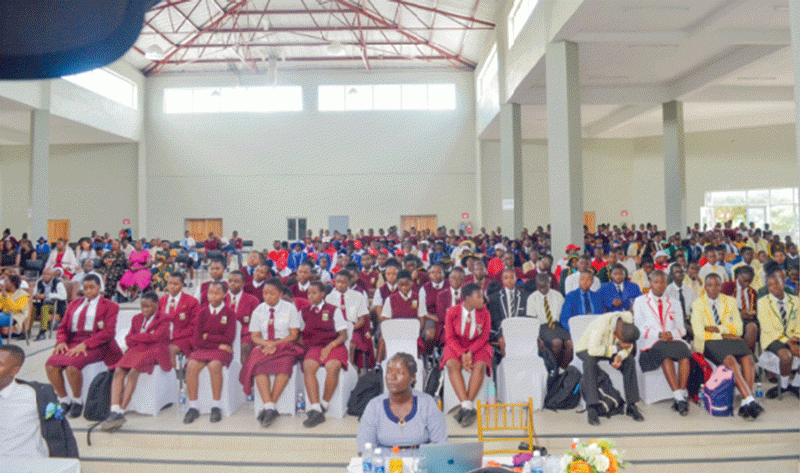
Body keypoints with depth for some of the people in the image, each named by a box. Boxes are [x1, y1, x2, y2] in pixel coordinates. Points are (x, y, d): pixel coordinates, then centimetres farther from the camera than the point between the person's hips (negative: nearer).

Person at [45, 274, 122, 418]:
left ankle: (77, 401, -6)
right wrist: (61, 342, -3)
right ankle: (64, 400, -1)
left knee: (71, 365, -30)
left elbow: (108, 332, -6)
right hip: (72, 342, 5)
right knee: (51, 365, -21)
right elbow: (63, 327, 19)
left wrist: (85, 344, -16)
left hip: (95, 344, -5)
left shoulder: (109, 306, 6)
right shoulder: (74, 304, 24)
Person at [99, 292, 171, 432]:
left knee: (134, 371, -31)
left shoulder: (164, 318, 8)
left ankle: (121, 412, -30)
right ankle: (114, 411, -34)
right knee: (118, 371, -24)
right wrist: (145, 337, -4)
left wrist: (136, 337, 4)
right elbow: (129, 339, 17)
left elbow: (156, 337, -7)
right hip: (137, 350, 5)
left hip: (154, 351, -5)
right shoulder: (137, 318, 25)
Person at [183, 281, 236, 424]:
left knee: (214, 365, -34)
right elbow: (197, 340, 2)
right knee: (191, 365, -27)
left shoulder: (229, 313, 1)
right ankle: (193, 407, -15)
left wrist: (207, 336, -2)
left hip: (221, 350, -3)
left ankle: (216, 406, -20)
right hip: (202, 348, 3)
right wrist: (218, 342, -7)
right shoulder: (202, 312, 8)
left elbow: (229, 338, -7)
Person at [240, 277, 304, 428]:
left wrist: (275, 344, -13)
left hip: (285, 346, -2)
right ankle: (269, 407, -37)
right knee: (259, 365, -32)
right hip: (264, 347, 2)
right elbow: (255, 336, 8)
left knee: (284, 364, -36)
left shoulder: (290, 308, 6)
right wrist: (267, 344, -14)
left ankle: (268, 407, -32)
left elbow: (294, 335, 1)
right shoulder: (258, 311, 13)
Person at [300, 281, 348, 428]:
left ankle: (324, 406, -17)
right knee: (308, 366, -32)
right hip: (314, 347, 2)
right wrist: (304, 345, -2)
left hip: (334, 346, -2)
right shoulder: (304, 312, 19)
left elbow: (343, 335, 5)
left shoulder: (333, 310, 10)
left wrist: (329, 347, -11)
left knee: (332, 367, -34)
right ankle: (315, 410, -34)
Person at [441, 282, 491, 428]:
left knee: (480, 366, -31)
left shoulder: (484, 312, -1)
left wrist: (470, 352, -16)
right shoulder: (452, 312, -5)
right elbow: (450, 337, -5)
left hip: (477, 347, 1)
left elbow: (484, 336, -1)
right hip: (456, 346, -1)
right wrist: (462, 354, -20)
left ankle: (465, 407, -27)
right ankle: (467, 407, -34)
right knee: (452, 364, -32)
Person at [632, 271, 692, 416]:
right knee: (666, 354, -35)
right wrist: (659, 334, -13)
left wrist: (672, 334, -9)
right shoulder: (640, 301, 15)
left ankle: (681, 395, -31)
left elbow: (681, 329, 15)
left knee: (685, 352, -32)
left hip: (673, 339, 3)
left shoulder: (674, 303, 25)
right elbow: (639, 328, 3)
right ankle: (679, 397, -36)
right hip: (650, 343, -3)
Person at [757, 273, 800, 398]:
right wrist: (787, 341, -18)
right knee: (786, 355, -33)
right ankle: (784, 385, -6)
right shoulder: (763, 302, -3)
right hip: (772, 338, -4)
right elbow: (767, 328, -10)